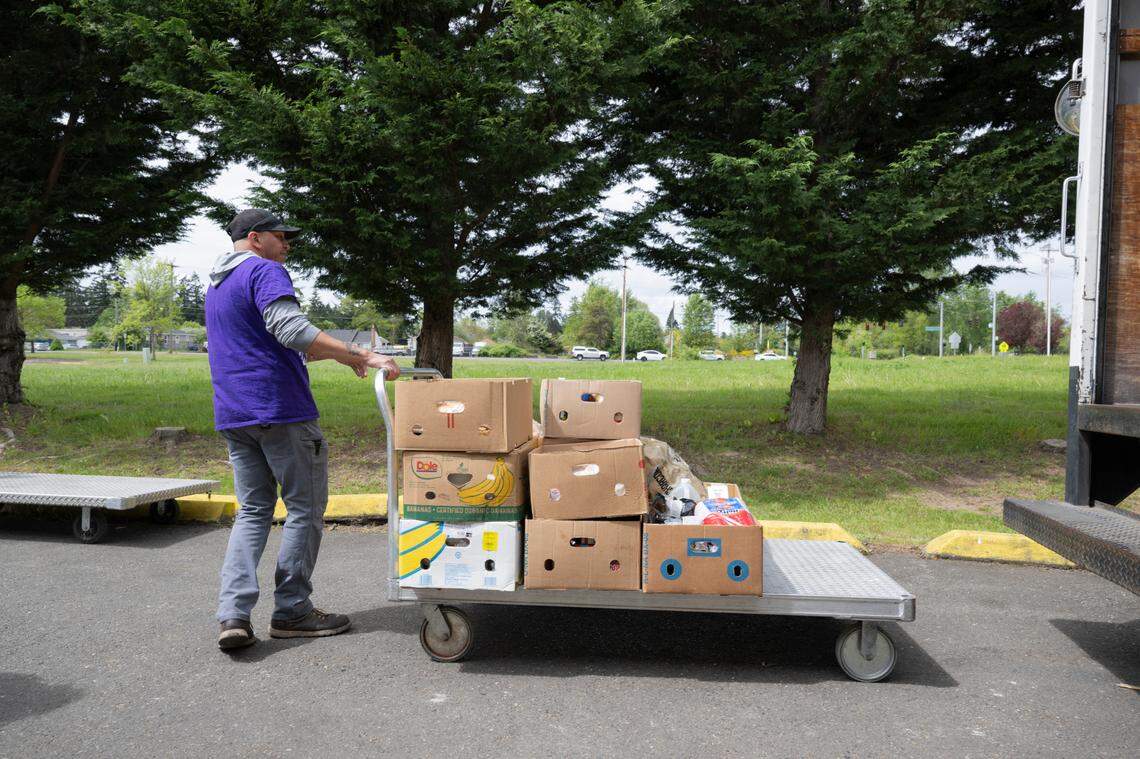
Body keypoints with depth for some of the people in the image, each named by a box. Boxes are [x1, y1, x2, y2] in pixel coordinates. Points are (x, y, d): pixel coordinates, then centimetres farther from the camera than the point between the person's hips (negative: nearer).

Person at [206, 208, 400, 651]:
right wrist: (361, 357, -26)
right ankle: (291, 611, 9)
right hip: (280, 409, -9)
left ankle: (233, 614, -1)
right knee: (305, 509, 3)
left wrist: (337, 354, 26)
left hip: (232, 415, 9)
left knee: (252, 511, 11)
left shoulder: (215, 286, 23)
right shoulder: (265, 272, -7)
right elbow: (289, 328, -24)